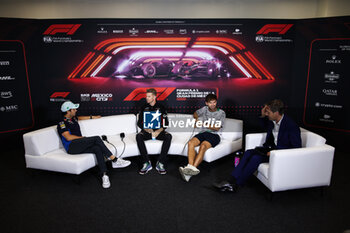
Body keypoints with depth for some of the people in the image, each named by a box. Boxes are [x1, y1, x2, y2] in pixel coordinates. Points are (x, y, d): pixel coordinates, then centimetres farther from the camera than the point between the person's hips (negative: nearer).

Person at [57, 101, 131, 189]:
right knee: (96, 139, -25)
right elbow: (68, 137, -13)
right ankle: (115, 160, -23)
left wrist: (92, 117, 51)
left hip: (80, 146, 7)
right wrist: (83, 138, -5)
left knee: (97, 149, -25)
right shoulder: (62, 123, -1)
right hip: (72, 147, -7)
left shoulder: (73, 119, 23)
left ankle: (104, 175, -35)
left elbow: (79, 118, 48)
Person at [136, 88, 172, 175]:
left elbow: (165, 123, 3)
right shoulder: (144, 108, 10)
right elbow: (139, 123, 9)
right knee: (138, 136, -32)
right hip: (147, 131, 1)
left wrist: (159, 131, -15)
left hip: (159, 131, -1)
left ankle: (160, 163, -27)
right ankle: (146, 163, -27)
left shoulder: (161, 108, 7)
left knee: (168, 136, -31)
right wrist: (146, 129, -10)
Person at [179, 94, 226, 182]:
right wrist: (197, 118, 14)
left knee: (203, 146, -36)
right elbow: (195, 113, 37)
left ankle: (193, 168, -49)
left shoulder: (221, 113, 5)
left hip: (214, 135, -4)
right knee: (191, 143, -28)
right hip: (204, 132, 4)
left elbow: (217, 128, -5)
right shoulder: (205, 109, 18)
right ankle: (190, 166, -45)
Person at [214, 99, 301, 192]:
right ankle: (232, 180, -22)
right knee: (248, 153, -15)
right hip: (271, 148, 8)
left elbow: (296, 148, -19)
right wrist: (263, 116, 7)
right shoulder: (272, 121, 2)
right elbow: (267, 127, 27)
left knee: (256, 157, -27)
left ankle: (235, 185, -20)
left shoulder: (291, 126, -20)